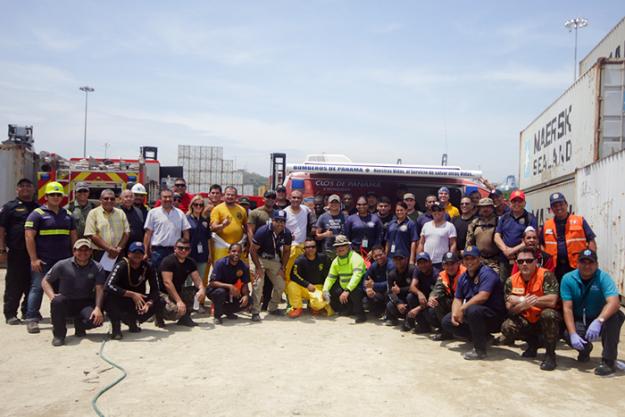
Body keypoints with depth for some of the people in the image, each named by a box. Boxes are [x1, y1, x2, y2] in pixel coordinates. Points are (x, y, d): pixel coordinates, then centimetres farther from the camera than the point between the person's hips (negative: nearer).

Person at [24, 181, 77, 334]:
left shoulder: (67, 214, 13)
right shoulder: (37, 214, -3)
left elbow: (73, 236, 17)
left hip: (64, 259, 5)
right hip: (43, 260, -5)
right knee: (38, 287, -5)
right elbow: (29, 236, -9)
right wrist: (34, 259, -15)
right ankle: (31, 319, -1)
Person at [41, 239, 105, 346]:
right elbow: (45, 281, 4)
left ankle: (79, 324, 12)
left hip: (85, 303, 1)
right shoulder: (63, 265, -3)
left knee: (97, 320, -28)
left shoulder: (97, 268, -1)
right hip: (66, 302, -1)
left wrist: (98, 308, -25)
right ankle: (59, 334, -12)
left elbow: (99, 289, -9)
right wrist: (52, 296, -15)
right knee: (57, 301, -36)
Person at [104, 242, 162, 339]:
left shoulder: (148, 267, -8)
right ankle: (116, 325, -11)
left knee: (159, 302, -19)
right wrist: (132, 294, -36)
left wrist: (149, 303, -30)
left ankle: (132, 321, 1)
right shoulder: (122, 266, -18)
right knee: (108, 296, -34)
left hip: (139, 300, 4)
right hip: (121, 301, -4)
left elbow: (155, 289, -10)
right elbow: (108, 286, -32)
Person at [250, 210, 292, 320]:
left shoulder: (287, 234, -12)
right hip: (260, 259, -5)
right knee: (258, 284, -18)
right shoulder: (262, 231, -25)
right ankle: (255, 312, -7)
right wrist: (259, 268, -21)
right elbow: (253, 250, -18)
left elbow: (286, 251, 4)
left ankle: (272, 308, 25)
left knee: (281, 285, 5)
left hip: (275, 260, 5)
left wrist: (283, 268, 0)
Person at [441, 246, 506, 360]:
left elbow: (482, 297, -28)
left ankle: (480, 349, -20)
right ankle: (482, 337, 9)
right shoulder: (463, 278, 10)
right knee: (446, 322, 3)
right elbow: (457, 299, 9)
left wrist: (462, 309, -23)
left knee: (473, 310, -38)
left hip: (494, 315, -9)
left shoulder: (487, 273, -16)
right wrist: (455, 314, -12)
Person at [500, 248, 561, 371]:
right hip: (526, 321, 4)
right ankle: (533, 343, 12)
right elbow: (510, 308, -7)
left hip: (546, 319, -4)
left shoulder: (546, 275, -16)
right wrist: (525, 304, -30)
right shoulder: (511, 280, -3)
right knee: (507, 327, -21)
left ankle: (550, 354, -13)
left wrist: (521, 300, -24)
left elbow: (551, 301, -29)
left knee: (548, 314, -36)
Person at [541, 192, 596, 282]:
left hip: (577, 266, -2)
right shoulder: (547, 225, 12)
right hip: (555, 268, 3)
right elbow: (541, 244, 19)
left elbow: (591, 242, 2)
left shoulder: (579, 221, 5)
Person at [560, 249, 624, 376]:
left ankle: (609, 361, -19)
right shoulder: (568, 279, -11)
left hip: (600, 318, -1)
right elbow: (567, 308, -16)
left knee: (614, 316, -32)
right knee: (567, 334, -29)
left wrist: (598, 321, -48)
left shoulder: (603, 277, -16)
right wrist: (573, 334, -29)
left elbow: (614, 302, -31)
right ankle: (585, 348, 11)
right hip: (579, 322, 1)